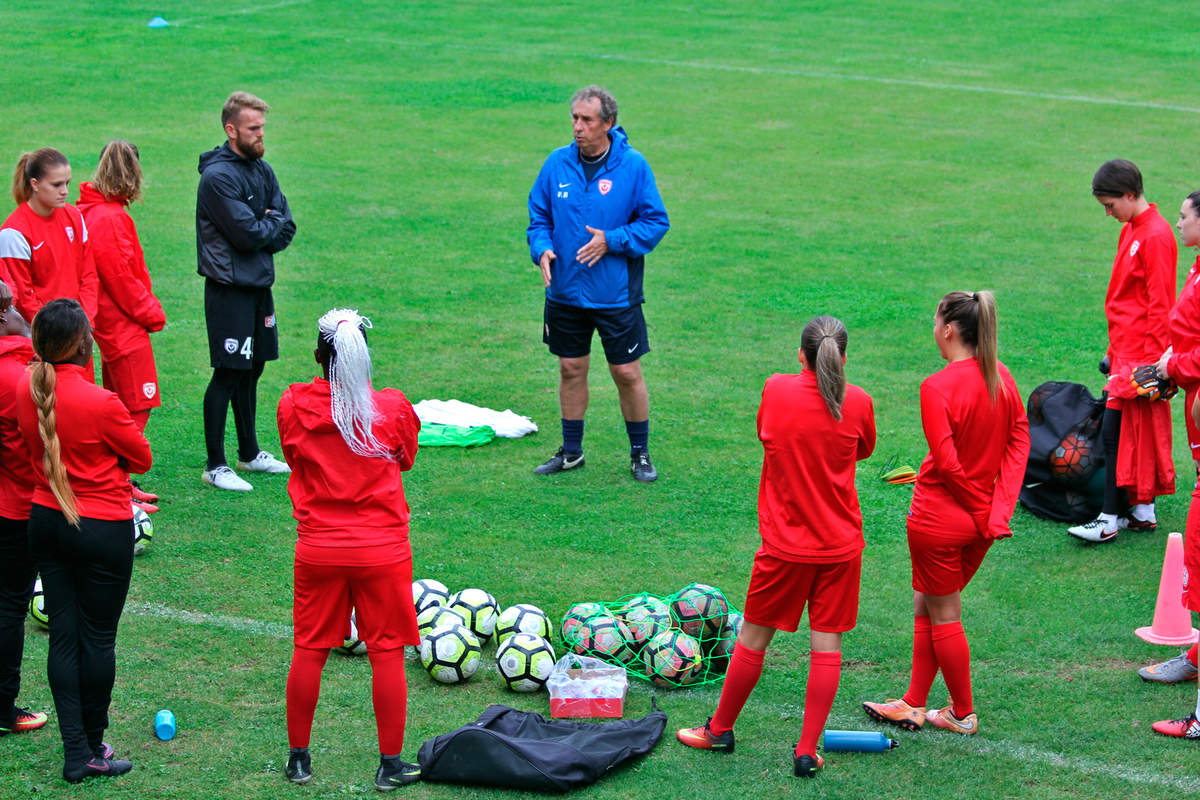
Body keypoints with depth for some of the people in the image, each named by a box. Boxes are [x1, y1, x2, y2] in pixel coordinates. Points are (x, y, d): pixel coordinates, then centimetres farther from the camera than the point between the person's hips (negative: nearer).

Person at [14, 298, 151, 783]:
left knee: (63, 635, 10)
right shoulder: (99, 403, -23)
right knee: (98, 637, 7)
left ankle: (75, 752, 13)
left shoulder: (27, 389, -5)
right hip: (103, 530, -6)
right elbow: (141, 458, -8)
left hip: (45, 521, 6)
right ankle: (91, 751, 17)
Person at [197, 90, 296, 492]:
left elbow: (286, 228, 6)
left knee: (252, 369, 16)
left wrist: (264, 227, -12)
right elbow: (249, 234, -21)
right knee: (228, 374, -6)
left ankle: (249, 452, 29)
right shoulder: (218, 176, -16)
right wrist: (272, 225, -3)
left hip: (259, 285, 8)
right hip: (229, 289, -8)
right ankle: (215, 465, 0)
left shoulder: (262, 169, 10)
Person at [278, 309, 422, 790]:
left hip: (318, 548, 1)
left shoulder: (293, 406, -8)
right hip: (383, 548, -1)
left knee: (309, 651, 13)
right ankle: (390, 764, 13)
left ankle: (298, 758, 23)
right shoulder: (393, 408, -10)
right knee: (387, 654, 8)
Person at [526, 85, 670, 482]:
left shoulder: (633, 166, -9)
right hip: (565, 291, 3)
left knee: (627, 373, 3)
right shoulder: (557, 163, 0)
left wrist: (612, 241, -18)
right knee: (571, 370, 13)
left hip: (616, 295, -3)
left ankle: (640, 453, 19)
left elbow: (656, 222, -5)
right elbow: (538, 216, 8)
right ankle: (571, 450, 27)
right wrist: (542, 250, -12)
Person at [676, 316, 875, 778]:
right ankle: (807, 752, 6)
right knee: (827, 645, 5)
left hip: (786, 544, 0)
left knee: (754, 637, 12)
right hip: (841, 545, 0)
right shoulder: (858, 403, -7)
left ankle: (721, 730, 27)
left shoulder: (775, 390, -6)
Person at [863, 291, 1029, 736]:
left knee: (943, 616, 10)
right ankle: (914, 705, 28)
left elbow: (948, 463, -22)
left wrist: (979, 510, -9)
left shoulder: (937, 387, -21)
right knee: (927, 606, 20)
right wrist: (998, 509, -5)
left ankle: (963, 715, 23)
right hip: (981, 522, 7)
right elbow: (1019, 441, 0)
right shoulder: (1001, 376, 0)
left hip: (940, 517, -7)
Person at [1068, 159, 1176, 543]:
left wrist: (1152, 361, -19)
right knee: (1132, 434, 12)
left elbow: (1159, 305, -18)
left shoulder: (1156, 236, -16)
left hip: (1140, 353, -10)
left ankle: (1110, 518, -6)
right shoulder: (1130, 230, 14)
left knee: (1115, 433, -9)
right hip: (1126, 350, 10)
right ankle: (1143, 512, 17)